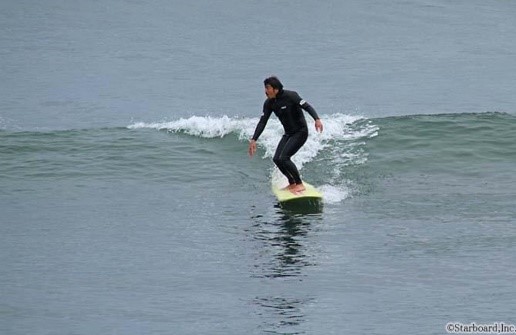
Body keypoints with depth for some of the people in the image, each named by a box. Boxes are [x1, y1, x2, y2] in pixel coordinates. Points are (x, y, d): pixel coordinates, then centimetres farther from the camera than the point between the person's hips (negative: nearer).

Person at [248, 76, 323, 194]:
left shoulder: (290, 96, -19)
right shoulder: (269, 103, 0)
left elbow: (307, 107, -23)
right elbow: (262, 122, 3)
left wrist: (317, 119, -40)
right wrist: (254, 140, -4)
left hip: (300, 132, -7)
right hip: (288, 134, 7)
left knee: (283, 158, -20)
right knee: (276, 159, -2)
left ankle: (300, 184, -9)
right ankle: (292, 183, 16)